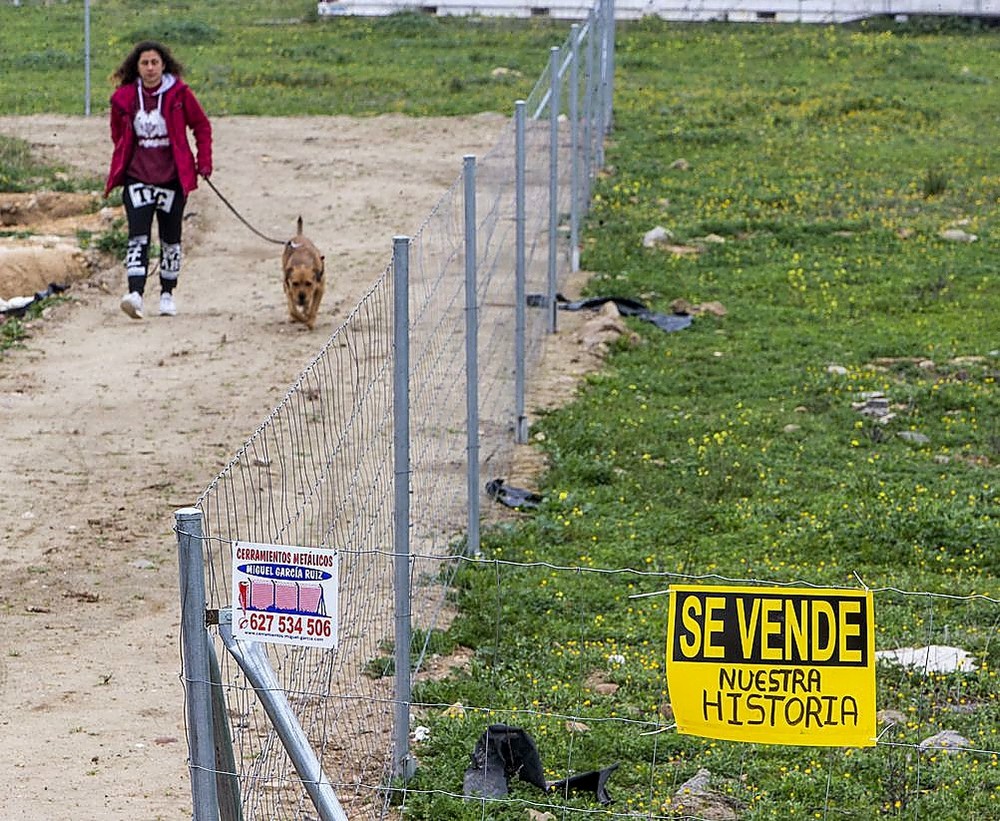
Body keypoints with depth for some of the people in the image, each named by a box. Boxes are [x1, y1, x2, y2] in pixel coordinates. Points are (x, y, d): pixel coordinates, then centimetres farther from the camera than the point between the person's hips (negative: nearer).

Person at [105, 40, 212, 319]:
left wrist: (204, 162, 1)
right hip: (137, 178, 0)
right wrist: (119, 168, 16)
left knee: (170, 239, 10)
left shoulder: (179, 94, -4)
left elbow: (202, 126, 6)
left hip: (172, 178, 0)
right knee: (138, 236, -14)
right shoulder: (124, 97, 0)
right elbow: (118, 136, 16)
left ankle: (167, 294, 24)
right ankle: (135, 294, -25)